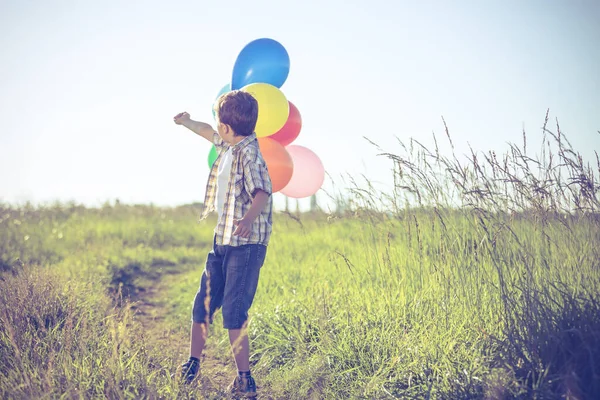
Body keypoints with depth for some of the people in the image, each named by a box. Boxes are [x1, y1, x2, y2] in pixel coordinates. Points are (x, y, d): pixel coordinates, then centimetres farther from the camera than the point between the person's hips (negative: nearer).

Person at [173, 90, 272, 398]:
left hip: (246, 245, -9)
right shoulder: (229, 144, 8)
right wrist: (187, 122, 43)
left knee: (233, 312, -10)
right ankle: (191, 366, 31)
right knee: (202, 304, 14)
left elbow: (262, 193, -34)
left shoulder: (250, 153, -19)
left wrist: (249, 217, -52)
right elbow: (211, 135, 31)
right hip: (222, 241, 9)